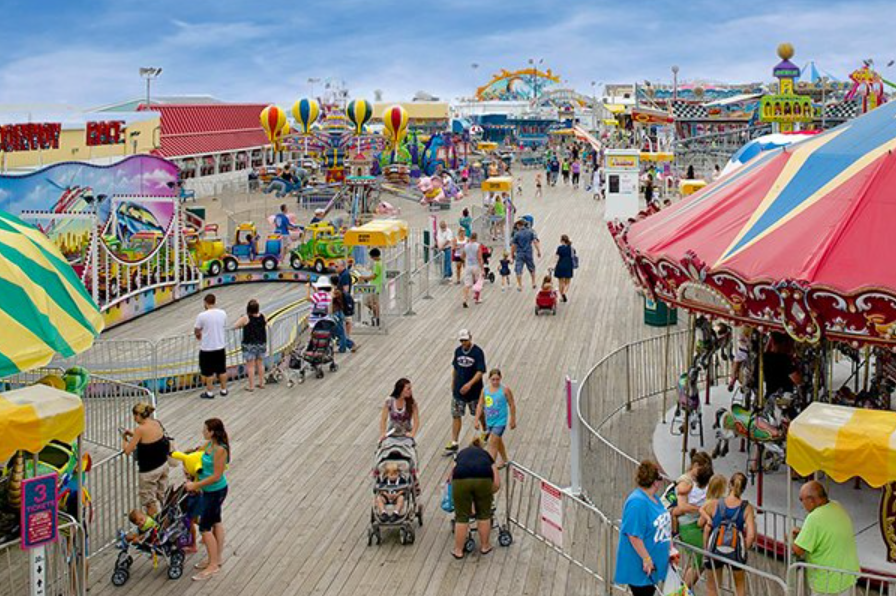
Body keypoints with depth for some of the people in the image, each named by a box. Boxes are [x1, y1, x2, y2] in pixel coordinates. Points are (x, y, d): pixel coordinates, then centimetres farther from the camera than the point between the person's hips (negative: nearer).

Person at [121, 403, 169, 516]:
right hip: (163, 465, 7)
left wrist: (124, 439, 1)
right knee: (163, 496, 22)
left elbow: (127, 451, -16)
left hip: (148, 470, -7)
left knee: (149, 501, 10)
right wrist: (133, 434, 11)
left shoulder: (140, 429, -23)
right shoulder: (157, 423, -2)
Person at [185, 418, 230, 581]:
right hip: (211, 490, 9)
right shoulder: (210, 443, -2)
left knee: (205, 527, -1)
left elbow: (216, 476, -26)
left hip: (215, 492, -9)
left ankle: (213, 565, 9)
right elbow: (200, 450, 21)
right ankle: (216, 558, 34)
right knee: (216, 522, 20)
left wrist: (195, 485, -21)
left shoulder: (220, 450, -28)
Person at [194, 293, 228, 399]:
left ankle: (210, 392, 17)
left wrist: (199, 336, 17)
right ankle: (224, 390, 27)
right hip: (220, 347, 4)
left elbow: (196, 332, -7)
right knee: (222, 370, 17)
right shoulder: (223, 313, -4)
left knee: (208, 372, 9)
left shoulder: (202, 316, -18)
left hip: (207, 348, -4)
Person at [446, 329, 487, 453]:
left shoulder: (478, 352, -15)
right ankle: (454, 443, 6)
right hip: (458, 390, 4)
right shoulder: (458, 351, 1)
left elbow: (480, 371, -20)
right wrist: (453, 383, 15)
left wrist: (469, 384, -29)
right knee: (456, 416, 2)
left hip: (474, 390, -4)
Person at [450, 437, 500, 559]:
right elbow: (497, 483, 22)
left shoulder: (462, 453, 36)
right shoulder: (486, 455, 33)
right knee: (484, 514, 20)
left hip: (461, 479, 0)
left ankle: (458, 551, 24)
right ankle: (485, 546, 34)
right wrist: (487, 494, 38)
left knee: (462, 517, 13)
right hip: (483, 478, 0)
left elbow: (451, 475, 28)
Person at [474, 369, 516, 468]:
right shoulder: (485, 389, -2)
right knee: (498, 441, 24)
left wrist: (513, 420, -2)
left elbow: (512, 405, -6)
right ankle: (505, 460, 44)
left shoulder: (505, 390, -14)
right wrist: (476, 420, 1)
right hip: (489, 421, 6)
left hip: (500, 421, -6)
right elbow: (480, 405, 4)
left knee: (492, 445, -12)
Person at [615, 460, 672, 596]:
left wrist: (670, 548, 19)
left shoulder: (653, 498, 8)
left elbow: (663, 526, 20)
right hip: (638, 565, -10)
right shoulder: (637, 502, -24)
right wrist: (646, 559, -24)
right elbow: (634, 535, -27)